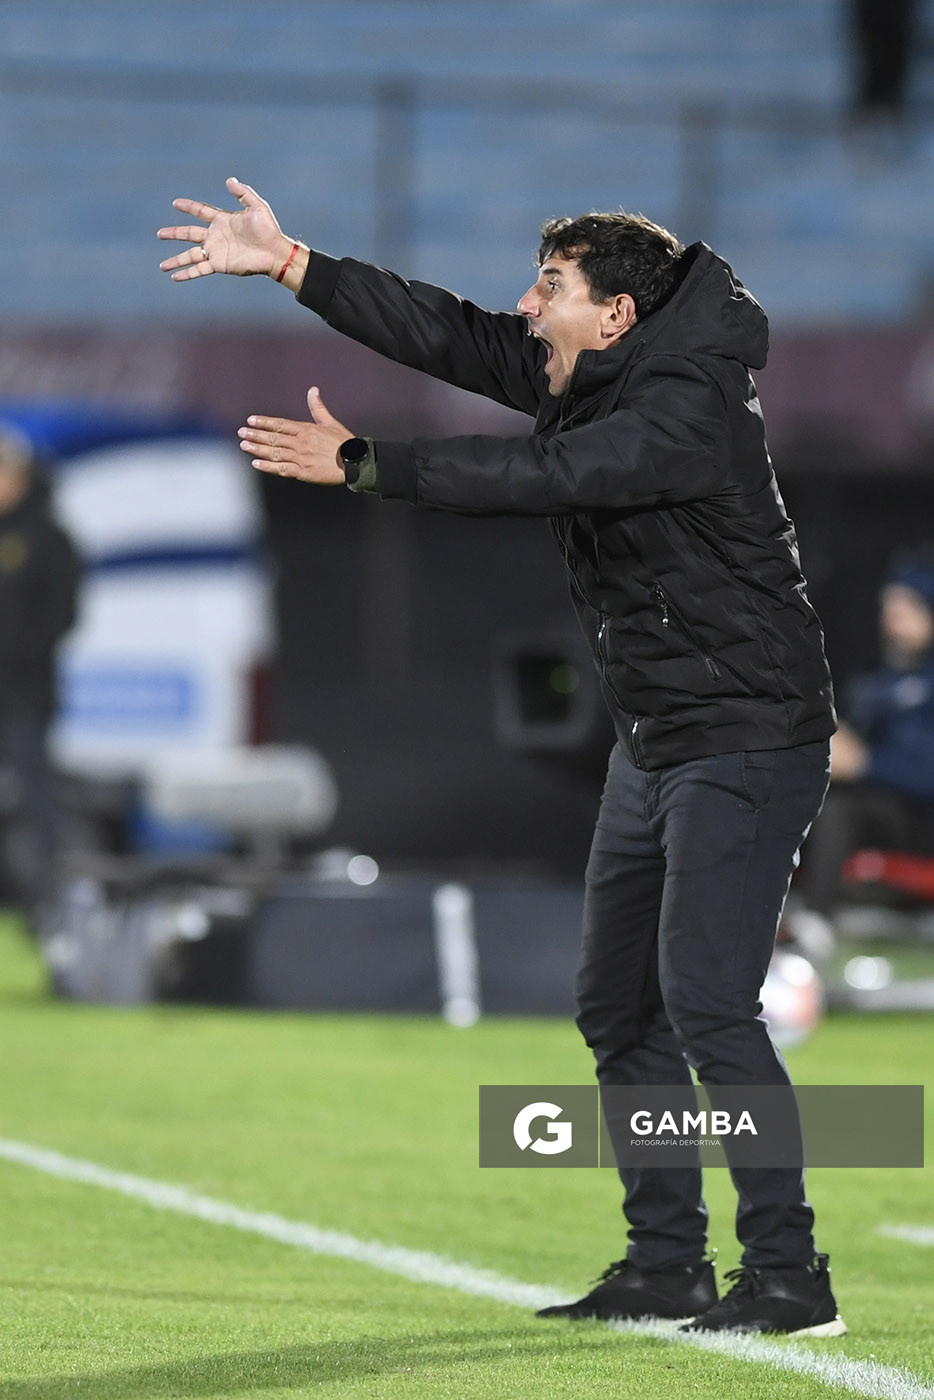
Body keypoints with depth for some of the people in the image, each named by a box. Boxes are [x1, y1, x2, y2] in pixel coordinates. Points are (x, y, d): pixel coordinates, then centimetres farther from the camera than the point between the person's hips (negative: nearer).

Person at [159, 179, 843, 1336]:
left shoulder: (686, 408, -22)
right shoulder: (585, 380, 6)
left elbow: (536, 477, -30)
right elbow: (449, 337, 5)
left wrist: (358, 464, -27)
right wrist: (288, 264, 1)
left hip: (747, 742, -10)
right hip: (654, 748, 10)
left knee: (705, 1002, -16)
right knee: (618, 1005, 11)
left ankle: (788, 1277, -11)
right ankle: (666, 1265, 17)